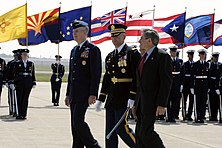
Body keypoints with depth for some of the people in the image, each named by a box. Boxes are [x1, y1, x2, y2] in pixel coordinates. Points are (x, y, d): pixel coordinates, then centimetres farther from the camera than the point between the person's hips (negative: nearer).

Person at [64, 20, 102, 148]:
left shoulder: (93, 50, -7)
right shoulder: (74, 50, 18)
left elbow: (96, 74, -13)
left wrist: (93, 94, -19)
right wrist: (68, 94, 19)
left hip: (84, 94, -8)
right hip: (74, 94, 8)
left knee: (78, 121, -15)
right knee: (75, 124, 7)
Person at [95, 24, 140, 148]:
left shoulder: (132, 53, -6)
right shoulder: (110, 56, 16)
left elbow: (137, 77, -12)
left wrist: (132, 97, -19)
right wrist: (101, 99, 16)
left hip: (124, 99, -7)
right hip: (111, 99, 7)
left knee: (122, 128, -10)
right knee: (110, 131, 6)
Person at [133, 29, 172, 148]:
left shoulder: (162, 56, -9)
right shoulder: (144, 57, 19)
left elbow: (166, 82, -15)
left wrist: (162, 104, -20)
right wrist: (136, 104, 17)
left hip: (153, 101, -9)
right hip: (142, 102, 9)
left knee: (145, 131, -13)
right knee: (139, 133, 6)